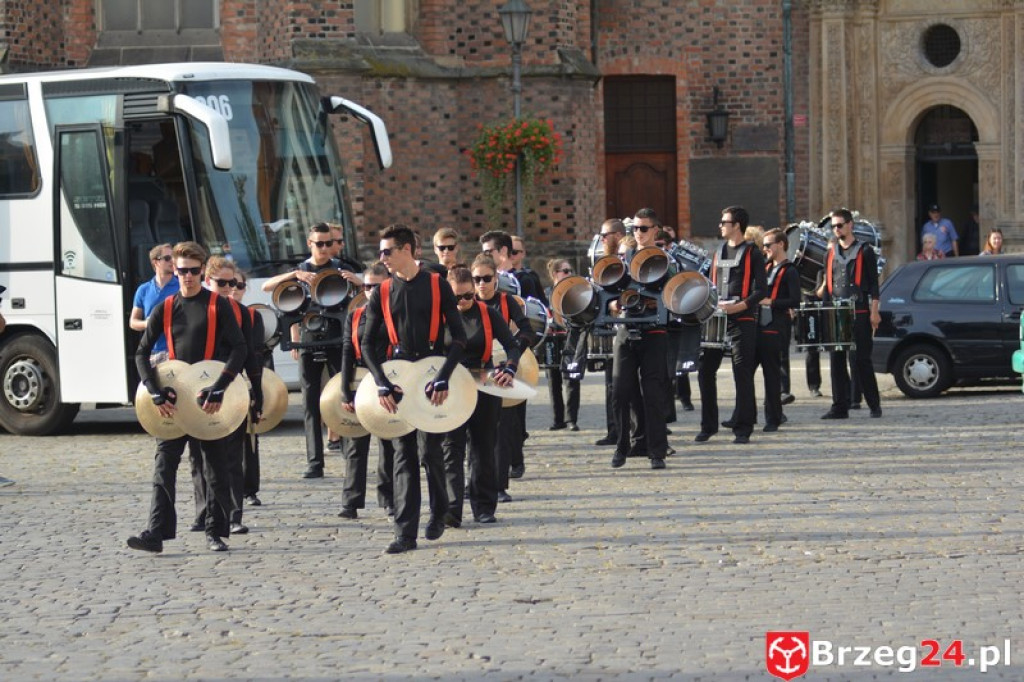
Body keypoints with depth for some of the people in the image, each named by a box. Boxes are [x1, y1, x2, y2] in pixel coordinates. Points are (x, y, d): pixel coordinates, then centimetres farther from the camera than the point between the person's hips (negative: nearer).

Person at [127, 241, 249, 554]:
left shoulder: (218, 305, -1)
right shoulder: (166, 309, 6)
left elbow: (239, 348, -7)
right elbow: (142, 353, 4)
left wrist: (219, 388, -19)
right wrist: (155, 392, -11)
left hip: (209, 398, -2)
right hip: (174, 398, 2)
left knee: (216, 466, 4)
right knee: (164, 463, -7)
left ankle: (216, 533, 12)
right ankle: (156, 533, -13)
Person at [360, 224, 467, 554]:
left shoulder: (437, 285, -1)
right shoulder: (382, 293, 6)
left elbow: (459, 336, -3)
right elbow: (367, 343, 6)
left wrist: (443, 378, -14)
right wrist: (382, 383, -8)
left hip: (432, 376, -2)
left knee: (430, 450, -3)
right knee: (403, 455, 0)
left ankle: (439, 512, 23)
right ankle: (405, 533, -1)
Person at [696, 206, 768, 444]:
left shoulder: (752, 253, -3)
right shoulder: (719, 252, 16)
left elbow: (762, 290, -8)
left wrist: (740, 306, -20)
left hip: (742, 320, -6)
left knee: (742, 374, -4)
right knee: (705, 371, 3)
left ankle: (743, 429, 0)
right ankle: (708, 426, 13)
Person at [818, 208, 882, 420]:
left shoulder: (864, 252, 2)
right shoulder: (831, 254, 15)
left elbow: (873, 284, 0)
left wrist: (874, 312, -7)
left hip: (859, 314, -4)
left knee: (863, 360, -3)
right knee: (837, 360, 1)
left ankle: (874, 404, 4)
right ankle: (839, 406, 4)